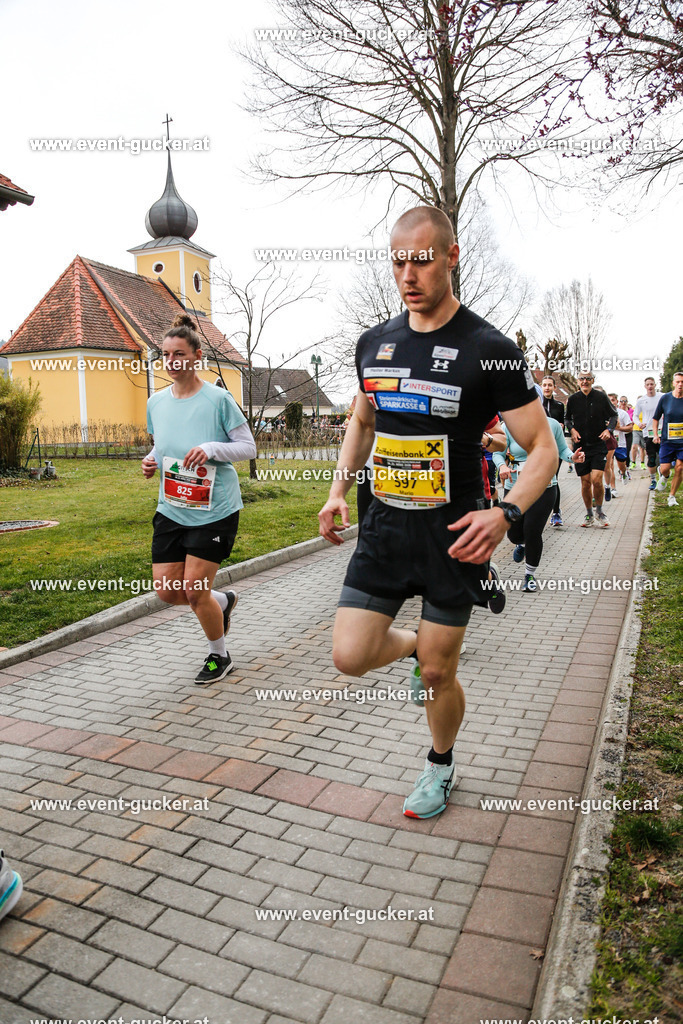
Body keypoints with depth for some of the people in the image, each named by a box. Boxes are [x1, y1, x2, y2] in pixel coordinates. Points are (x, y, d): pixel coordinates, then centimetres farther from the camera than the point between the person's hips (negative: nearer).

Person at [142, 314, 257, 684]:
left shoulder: (218, 399, -10)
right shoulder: (156, 402, 6)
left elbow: (249, 447, -7)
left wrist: (211, 449, -23)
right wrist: (151, 461, -2)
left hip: (215, 510, -5)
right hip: (171, 509, 6)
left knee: (194, 591, -4)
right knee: (167, 591, 3)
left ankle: (219, 656, 23)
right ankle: (223, 601, 35)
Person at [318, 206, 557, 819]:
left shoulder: (489, 350, -11)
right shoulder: (374, 343, 6)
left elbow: (543, 448, -9)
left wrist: (505, 514, -27)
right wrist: (339, 489, 8)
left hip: (453, 535, -4)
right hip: (385, 525, 4)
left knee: (437, 673, 7)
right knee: (351, 657, -1)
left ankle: (440, 766, 38)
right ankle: (417, 646, 34)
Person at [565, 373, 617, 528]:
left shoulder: (601, 397, 0)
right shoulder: (573, 399, 4)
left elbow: (613, 415, 10)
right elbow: (567, 418, 17)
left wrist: (608, 429, -6)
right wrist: (572, 429, -2)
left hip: (599, 445, -2)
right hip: (580, 445, 2)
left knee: (596, 479, -14)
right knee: (585, 482, 3)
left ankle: (599, 512, 9)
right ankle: (589, 514, 20)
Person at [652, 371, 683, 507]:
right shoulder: (665, 398, -1)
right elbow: (656, 418, 9)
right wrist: (655, 434, -2)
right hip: (667, 440, 0)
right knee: (665, 468, -5)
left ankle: (672, 496, 13)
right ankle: (664, 476, 33)